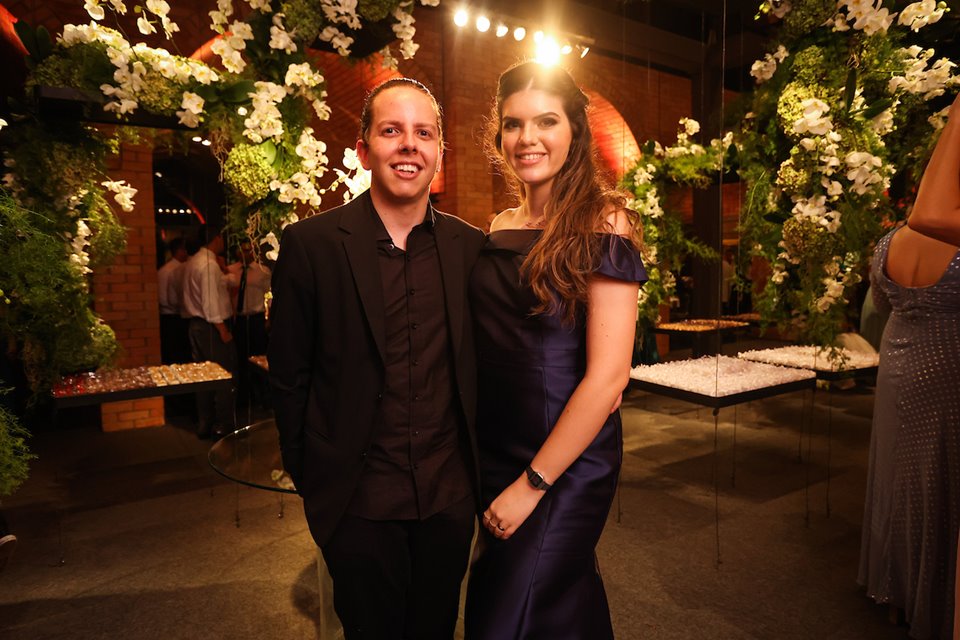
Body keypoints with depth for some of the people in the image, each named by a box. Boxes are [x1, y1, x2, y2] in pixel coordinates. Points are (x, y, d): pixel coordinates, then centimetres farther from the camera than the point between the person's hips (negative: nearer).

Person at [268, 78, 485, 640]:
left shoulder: (471, 246, -1)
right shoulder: (311, 244, -10)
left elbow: (478, 367, 5)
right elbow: (289, 377, -4)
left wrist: (476, 472, 7)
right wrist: (311, 480, 1)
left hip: (450, 497, 3)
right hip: (358, 502, -2)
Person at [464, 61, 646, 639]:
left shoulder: (602, 224, -13)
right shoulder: (501, 229, 5)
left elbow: (608, 375, -18)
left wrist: (532, 484, -14)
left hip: (568, 465, -5)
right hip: (497, 455, 5)